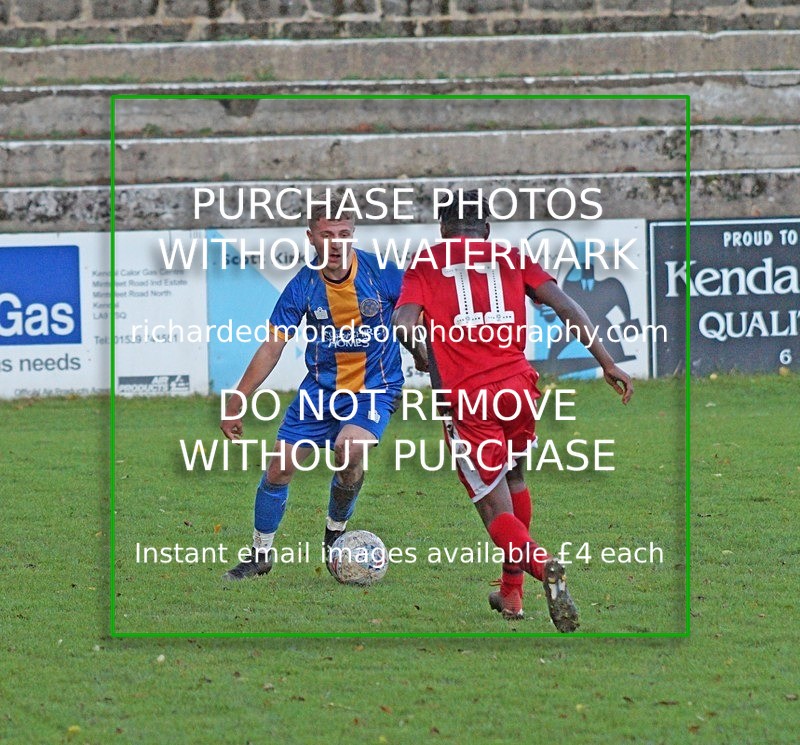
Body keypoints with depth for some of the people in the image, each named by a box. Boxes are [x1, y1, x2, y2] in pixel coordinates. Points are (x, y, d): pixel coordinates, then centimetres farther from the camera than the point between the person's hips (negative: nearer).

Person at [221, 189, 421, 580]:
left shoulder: (381, 274, -16)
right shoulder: (303, 286, -10)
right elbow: (272, 347, -3)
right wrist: (237, 402, -4)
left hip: (374, 389, -3)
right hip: (320, 386, 3)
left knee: (350, 447, -30)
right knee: (280, 465, 0)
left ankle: (336, 532, -2)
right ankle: (260, 552, 22)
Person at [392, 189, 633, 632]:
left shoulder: (427, 265, 9)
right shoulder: (511, 259, 13)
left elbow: (404, 325, -6)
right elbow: (565, 306, 3)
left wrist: (423, 357, 16)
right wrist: (606, 363, 5)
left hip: (465, 399, -3)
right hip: (517, 387, 3)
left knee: (498, 513, 0)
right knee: (514, 479, 29)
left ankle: (542, 565, -30)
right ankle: (511, 592, 33)